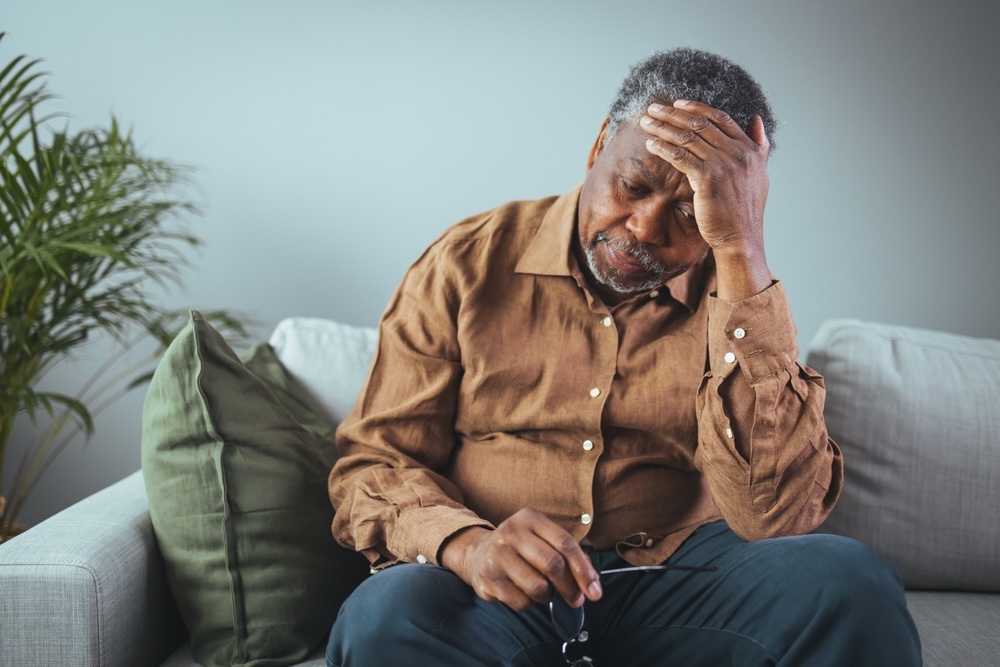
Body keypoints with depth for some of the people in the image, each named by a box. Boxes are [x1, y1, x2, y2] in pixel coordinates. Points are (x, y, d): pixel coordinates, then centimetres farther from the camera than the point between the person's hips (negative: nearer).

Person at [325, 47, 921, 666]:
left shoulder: (741, 293, 0)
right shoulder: (469, 262, 1)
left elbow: (776, 516, -17)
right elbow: (373, 463, 1)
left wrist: (742, 251, -22)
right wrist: (467, 544, -23)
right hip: (500, 592, 0)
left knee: (847, 582, -27)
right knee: (388, 617, -34)